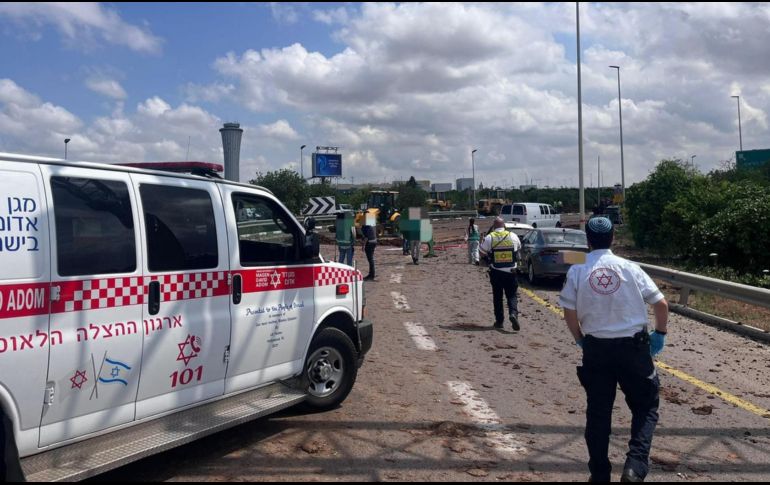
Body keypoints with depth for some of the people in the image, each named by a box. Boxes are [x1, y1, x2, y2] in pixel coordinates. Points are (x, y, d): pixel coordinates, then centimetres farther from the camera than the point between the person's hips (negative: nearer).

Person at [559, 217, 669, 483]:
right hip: (633, 346, -1)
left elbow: (569, 313, -4)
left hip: (596, 348, 1)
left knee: (598, 412, 12)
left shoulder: (577, 272, -4)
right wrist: (660, 334, 14)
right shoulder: (630, 268, -3)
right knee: (645, 407, 14)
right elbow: (661, 304, -2)